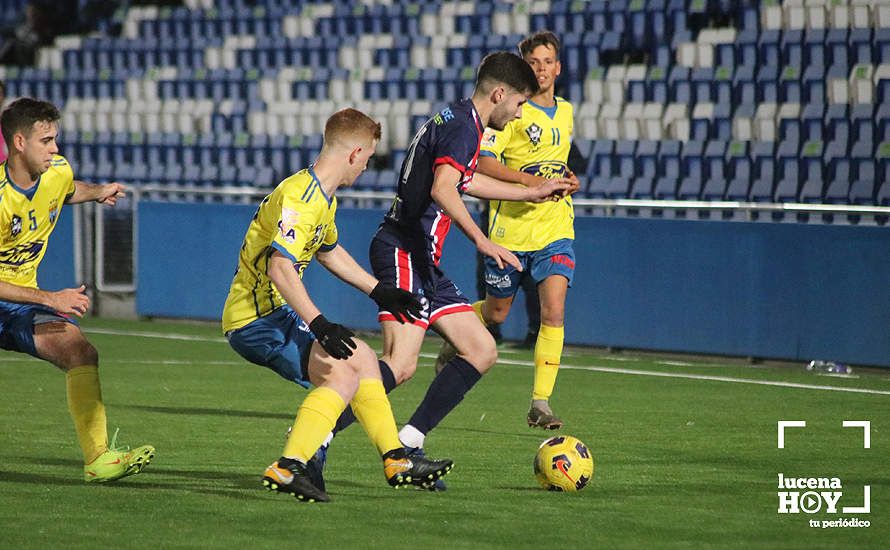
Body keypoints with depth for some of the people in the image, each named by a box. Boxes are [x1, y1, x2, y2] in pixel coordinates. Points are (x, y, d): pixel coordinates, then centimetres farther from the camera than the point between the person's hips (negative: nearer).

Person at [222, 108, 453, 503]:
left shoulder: (324, 197, 13)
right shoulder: (301, 197, -21)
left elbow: (328, 251, 32)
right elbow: (279, 267, -33)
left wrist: (379, 291, 36)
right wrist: (318, 324, -38)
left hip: (273, 313, 11)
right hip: (253, 319, -11)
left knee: (361, 358, 19)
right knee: (343, 375, -23)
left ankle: (396, 461, 26)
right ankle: (288, 468, -28)